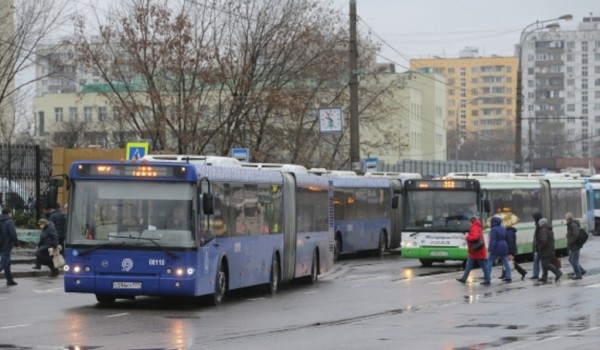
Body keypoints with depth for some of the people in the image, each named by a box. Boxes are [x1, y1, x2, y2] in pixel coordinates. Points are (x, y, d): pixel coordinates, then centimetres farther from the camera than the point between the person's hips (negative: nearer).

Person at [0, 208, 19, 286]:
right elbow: (13, 234, -18)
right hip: (6, 246, -8)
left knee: (7, 263, 17)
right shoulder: (9, 222, -13)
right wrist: (16, 243, -5)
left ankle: (10, 280, 23)